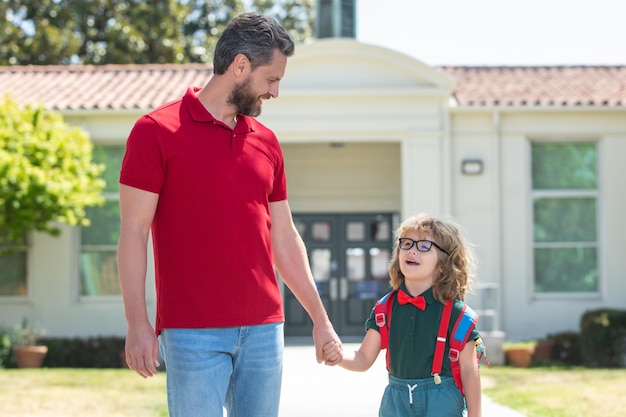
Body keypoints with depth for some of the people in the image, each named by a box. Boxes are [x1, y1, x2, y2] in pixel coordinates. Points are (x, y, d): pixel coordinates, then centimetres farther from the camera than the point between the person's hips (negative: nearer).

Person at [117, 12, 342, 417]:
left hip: (264, 330, 6)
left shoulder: (266, 141, 13)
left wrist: (320, 319, 17)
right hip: (193, 334, -5)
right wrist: (138, 324, -12)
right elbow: (133, 232, -6)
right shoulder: (156, 131, -4)